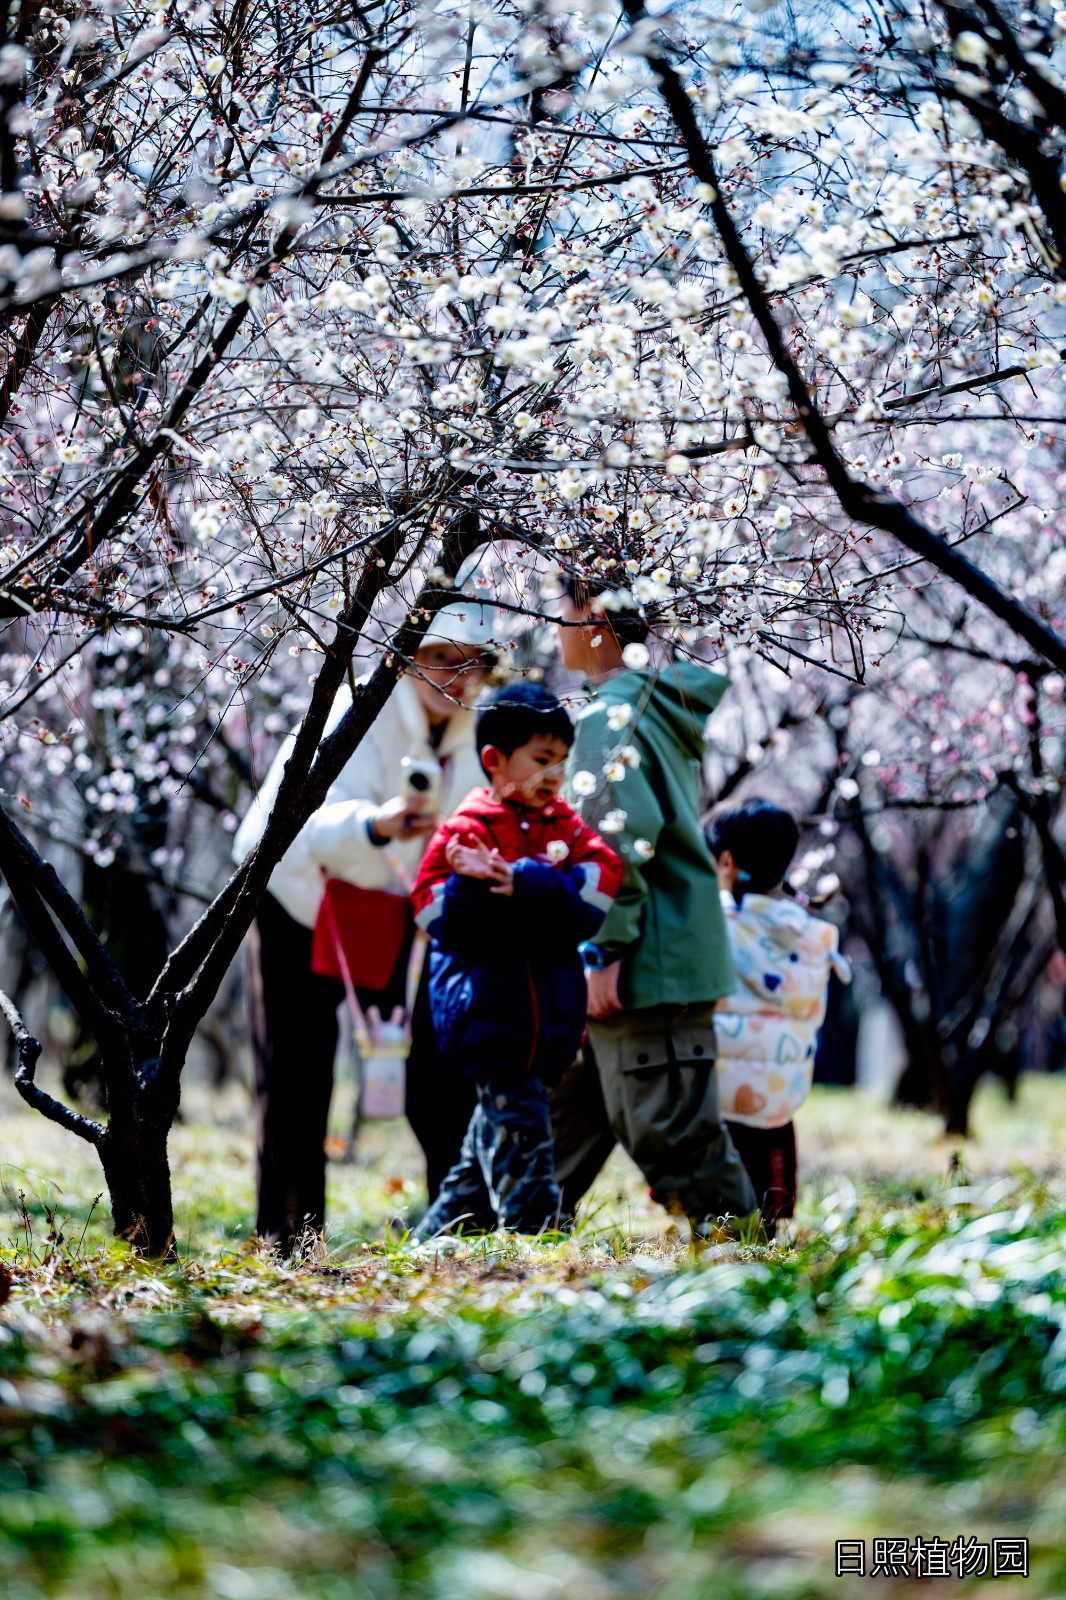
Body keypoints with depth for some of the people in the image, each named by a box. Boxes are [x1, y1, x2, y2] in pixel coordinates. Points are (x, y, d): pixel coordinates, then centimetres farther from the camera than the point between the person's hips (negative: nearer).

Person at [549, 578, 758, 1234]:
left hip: (647, 967, -10)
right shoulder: (665, 706, 16)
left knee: (671, 1131, -6)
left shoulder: (609, 717, -13)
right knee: (567, 1117, 17)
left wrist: (606, 951, -22)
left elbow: (622, 837, -22)